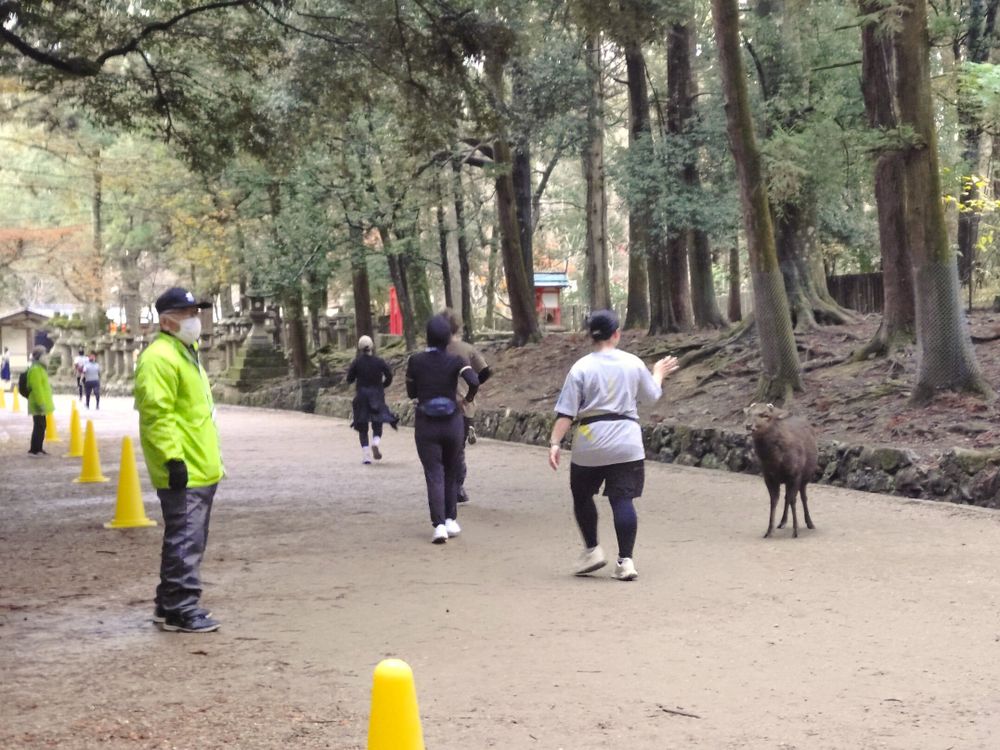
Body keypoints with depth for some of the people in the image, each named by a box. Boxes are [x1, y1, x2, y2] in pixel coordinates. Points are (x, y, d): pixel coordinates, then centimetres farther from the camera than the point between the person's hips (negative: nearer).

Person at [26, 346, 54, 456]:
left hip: (41, 403, 11)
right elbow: (36, 388, -23)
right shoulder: (35, 370, -17)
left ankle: (39, 449, 23)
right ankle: (34, 450, -3)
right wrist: (41, 403, -25)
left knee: (41, 426, 15)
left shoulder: (40, 368, 17)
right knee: (39, 426, -7)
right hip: (38, 405, -11)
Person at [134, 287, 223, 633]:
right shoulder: (160, 357, -15)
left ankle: (170, 604, 24)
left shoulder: (185, 351, 19)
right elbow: (157, 415, -22)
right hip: (183, 472, -10)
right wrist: (173, 458, -26)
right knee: (185, 540, -7)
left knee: (189, 539, 15)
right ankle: (180, 610, -2)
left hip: (201, 468, 10)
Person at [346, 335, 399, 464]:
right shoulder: (379, 361, -3)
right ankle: (376, 442, -21)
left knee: (362, 428, 7)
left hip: (361, 396, 0)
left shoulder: (357, 362, -6)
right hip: (377, 397, 0)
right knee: (377, 425, 10)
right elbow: (389, 377, -3)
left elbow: (349, 379, -2)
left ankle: (366, 456, -2)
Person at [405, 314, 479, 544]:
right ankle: (451, 520, 21)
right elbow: (474, 381, -23)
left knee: (434, 476, -1)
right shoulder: (455, 361, -8)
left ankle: (439, 525, -13)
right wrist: (469, 396, -3)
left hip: (426, 425, 0)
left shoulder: (415, 361, -5)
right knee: (451, 474, 18)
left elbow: (411, 393, 3)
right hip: (452, 423, 1)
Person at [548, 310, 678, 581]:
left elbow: (566, 412, -10)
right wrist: (659, 373, 35)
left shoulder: (581, 368, -6)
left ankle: (592, 550, 20)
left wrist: (555, 443, -8)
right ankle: (625, 560, -2)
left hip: (590, 445, -2)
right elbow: (651, 396, 17)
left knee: (582, 495, 18)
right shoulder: (633, 363, 1)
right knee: (622, 499, 2)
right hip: (626, 443, 2)